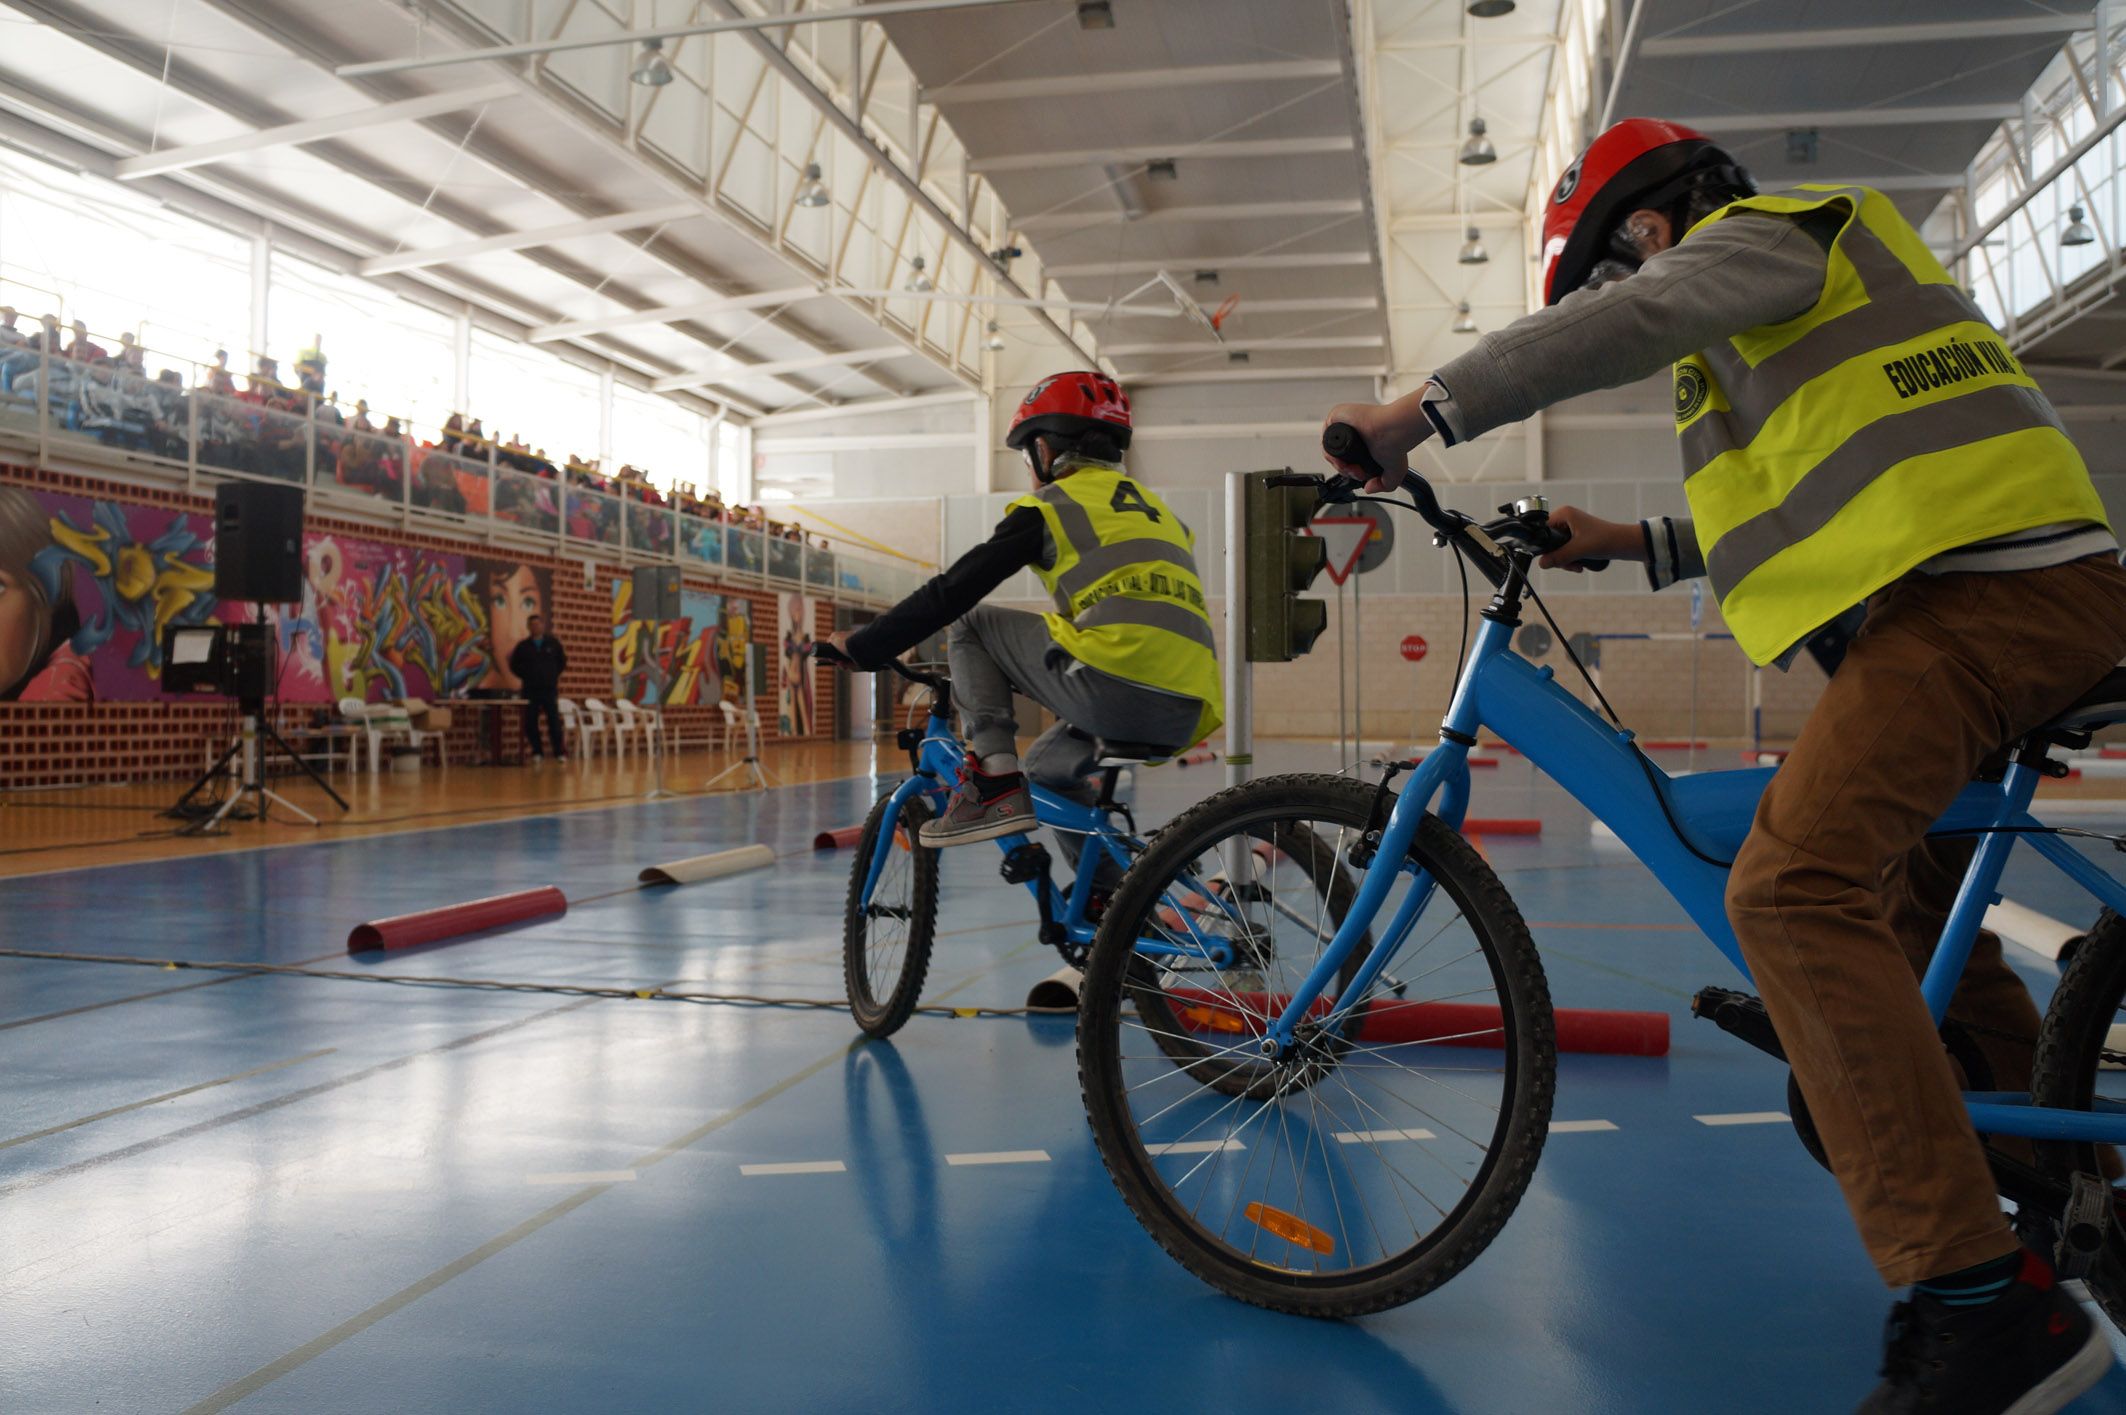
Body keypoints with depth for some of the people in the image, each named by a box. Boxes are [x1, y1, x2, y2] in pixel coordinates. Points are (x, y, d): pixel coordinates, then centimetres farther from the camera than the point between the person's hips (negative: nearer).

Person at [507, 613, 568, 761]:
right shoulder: (522, 646, 7)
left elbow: (562, 662, 15)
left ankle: (559, 752, -3)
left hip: (550, 689, -1)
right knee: (531, 722, -1)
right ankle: (536, 752, 7)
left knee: (554, 721, -6)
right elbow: (514, 665, 13)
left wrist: (553, 676, 9)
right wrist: (526, 676, 6)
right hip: (530, 690, 1)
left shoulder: (553, 643, 7)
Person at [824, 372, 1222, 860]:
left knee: (970, 622, 14)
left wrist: (861, 647, 16)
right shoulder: (1156, 507, 28)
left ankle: (995, 783, 0)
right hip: (1184, 718, 7)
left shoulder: (1048, 507, 8)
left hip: (1111, 686, -7)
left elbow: (951, 592, 6)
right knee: (1049, 761, 33)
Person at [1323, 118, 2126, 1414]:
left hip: (1984, 582, -11)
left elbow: (1621, 326, -19)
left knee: (1796, 888, -24)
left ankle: (1984, 1301, -25)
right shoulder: (1788, 289, 31)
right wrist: (1633, 544, 22)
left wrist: (1419, 415, -20)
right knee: (1903, 893, 23)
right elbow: (1796, 510, 30)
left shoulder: (1759, 234, 2)